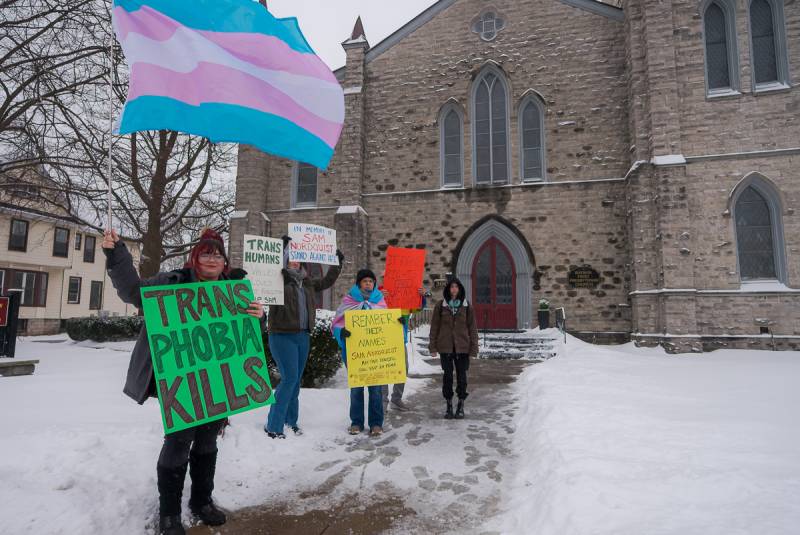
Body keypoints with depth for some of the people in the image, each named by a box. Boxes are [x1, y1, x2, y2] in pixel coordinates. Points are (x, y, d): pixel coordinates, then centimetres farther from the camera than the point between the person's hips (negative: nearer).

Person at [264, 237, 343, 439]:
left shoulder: (306, 282, 14)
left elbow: (326, 282, 24)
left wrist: (337, 263, 20)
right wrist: (282, 246, -26)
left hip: (303, 336, 7)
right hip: (282, 336, -7)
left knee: (296, 380, 13)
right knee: (289, 379, -11)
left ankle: (291, 420, 25)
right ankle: (272, 425, 1)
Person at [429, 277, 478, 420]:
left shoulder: (466, 306, 3)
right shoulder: (440, 306, 3)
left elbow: (472, 328, 4)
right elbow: (434, 326, 4)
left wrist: (473, 348, -1)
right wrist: (433, 346, -1)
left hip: (462, 347, 0)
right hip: (445, 346, 0)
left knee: (461, 375, 5)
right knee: (448, 375, 5)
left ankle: (461, 406, 19)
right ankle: (449, 405, 18)